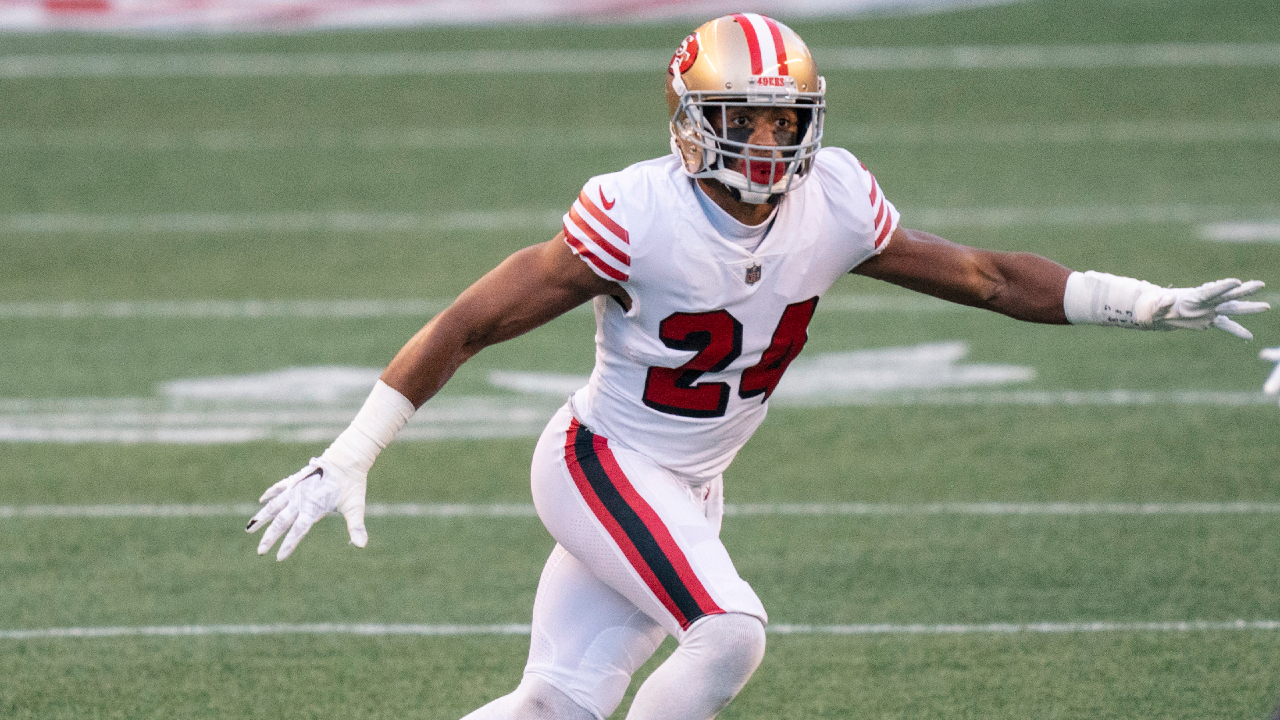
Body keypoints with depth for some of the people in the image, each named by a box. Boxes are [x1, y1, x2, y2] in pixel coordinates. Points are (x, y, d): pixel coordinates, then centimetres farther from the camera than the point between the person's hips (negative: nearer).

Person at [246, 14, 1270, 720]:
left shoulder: (830, 207, -7)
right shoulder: (638, 219, -24)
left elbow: (984, 275, 5)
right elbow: (467, 326, -19)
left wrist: (1150, 305, 1)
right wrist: (348, 459, -20)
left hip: (690, 488, 6)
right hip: (602, 464, -6)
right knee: (729, 634, -25)